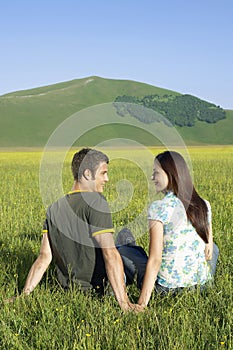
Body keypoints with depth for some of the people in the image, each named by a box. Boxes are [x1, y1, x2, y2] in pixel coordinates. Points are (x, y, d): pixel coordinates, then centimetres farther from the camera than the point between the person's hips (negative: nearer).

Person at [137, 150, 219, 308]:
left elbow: (155, 259, -22)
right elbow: (209, 252, 6)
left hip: (168, 287, -4)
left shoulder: (158, 208, -18)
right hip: (202, 286, 4)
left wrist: (142, 303, -21)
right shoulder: (205, 205, -1)